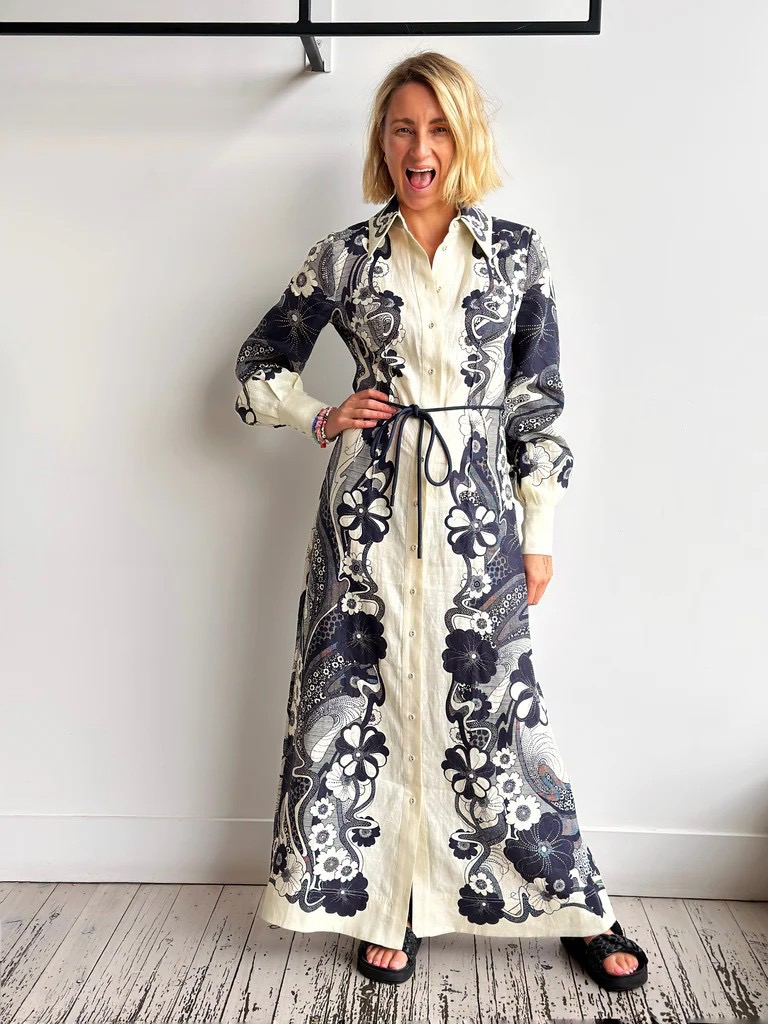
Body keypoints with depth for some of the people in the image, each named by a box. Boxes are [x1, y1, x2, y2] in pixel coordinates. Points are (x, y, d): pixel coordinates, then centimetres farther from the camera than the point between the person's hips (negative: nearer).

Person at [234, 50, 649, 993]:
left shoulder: (517, 252, 4)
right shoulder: (344, 256, 4)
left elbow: (539, 400, 5)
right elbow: (258, 367, 14)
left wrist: (540, 533, 3)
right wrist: (321, 419, -4)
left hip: (477, 505, 0)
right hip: (371, 502, 1)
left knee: (497, 703, 4)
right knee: (365, 697, 5)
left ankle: (575, 908, 24)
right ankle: (385, 908, 25)